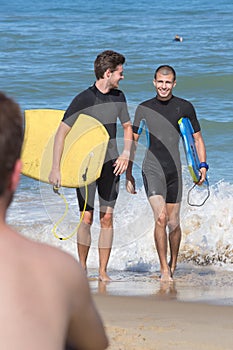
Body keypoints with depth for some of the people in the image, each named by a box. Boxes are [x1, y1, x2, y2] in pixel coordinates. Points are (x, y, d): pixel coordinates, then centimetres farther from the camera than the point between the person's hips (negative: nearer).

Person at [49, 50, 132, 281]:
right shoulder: (84, 99, -11)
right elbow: (61, 133, -10)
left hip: (110, 164, 4)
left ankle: (103, 271, 4)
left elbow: (127, 127, 21)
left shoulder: (118, 97, 6)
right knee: (86, 217, -7)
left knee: (107, 218, -1)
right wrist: (55, 169, -14)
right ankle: (82, 268, 5)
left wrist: (126, 154, 5)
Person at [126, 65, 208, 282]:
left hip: (174, 170, 1)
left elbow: (197, 139, 9)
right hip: (152, 169, -1)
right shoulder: (144, 109, 4)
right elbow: (133, 142, 11)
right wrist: (129, 173, 9)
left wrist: (203, 165, -5)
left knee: (173, 223, 7)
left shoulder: (185, 108, 3)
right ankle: (164, 269, -13)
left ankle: (173, 264, 29)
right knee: (160, 218, -18)